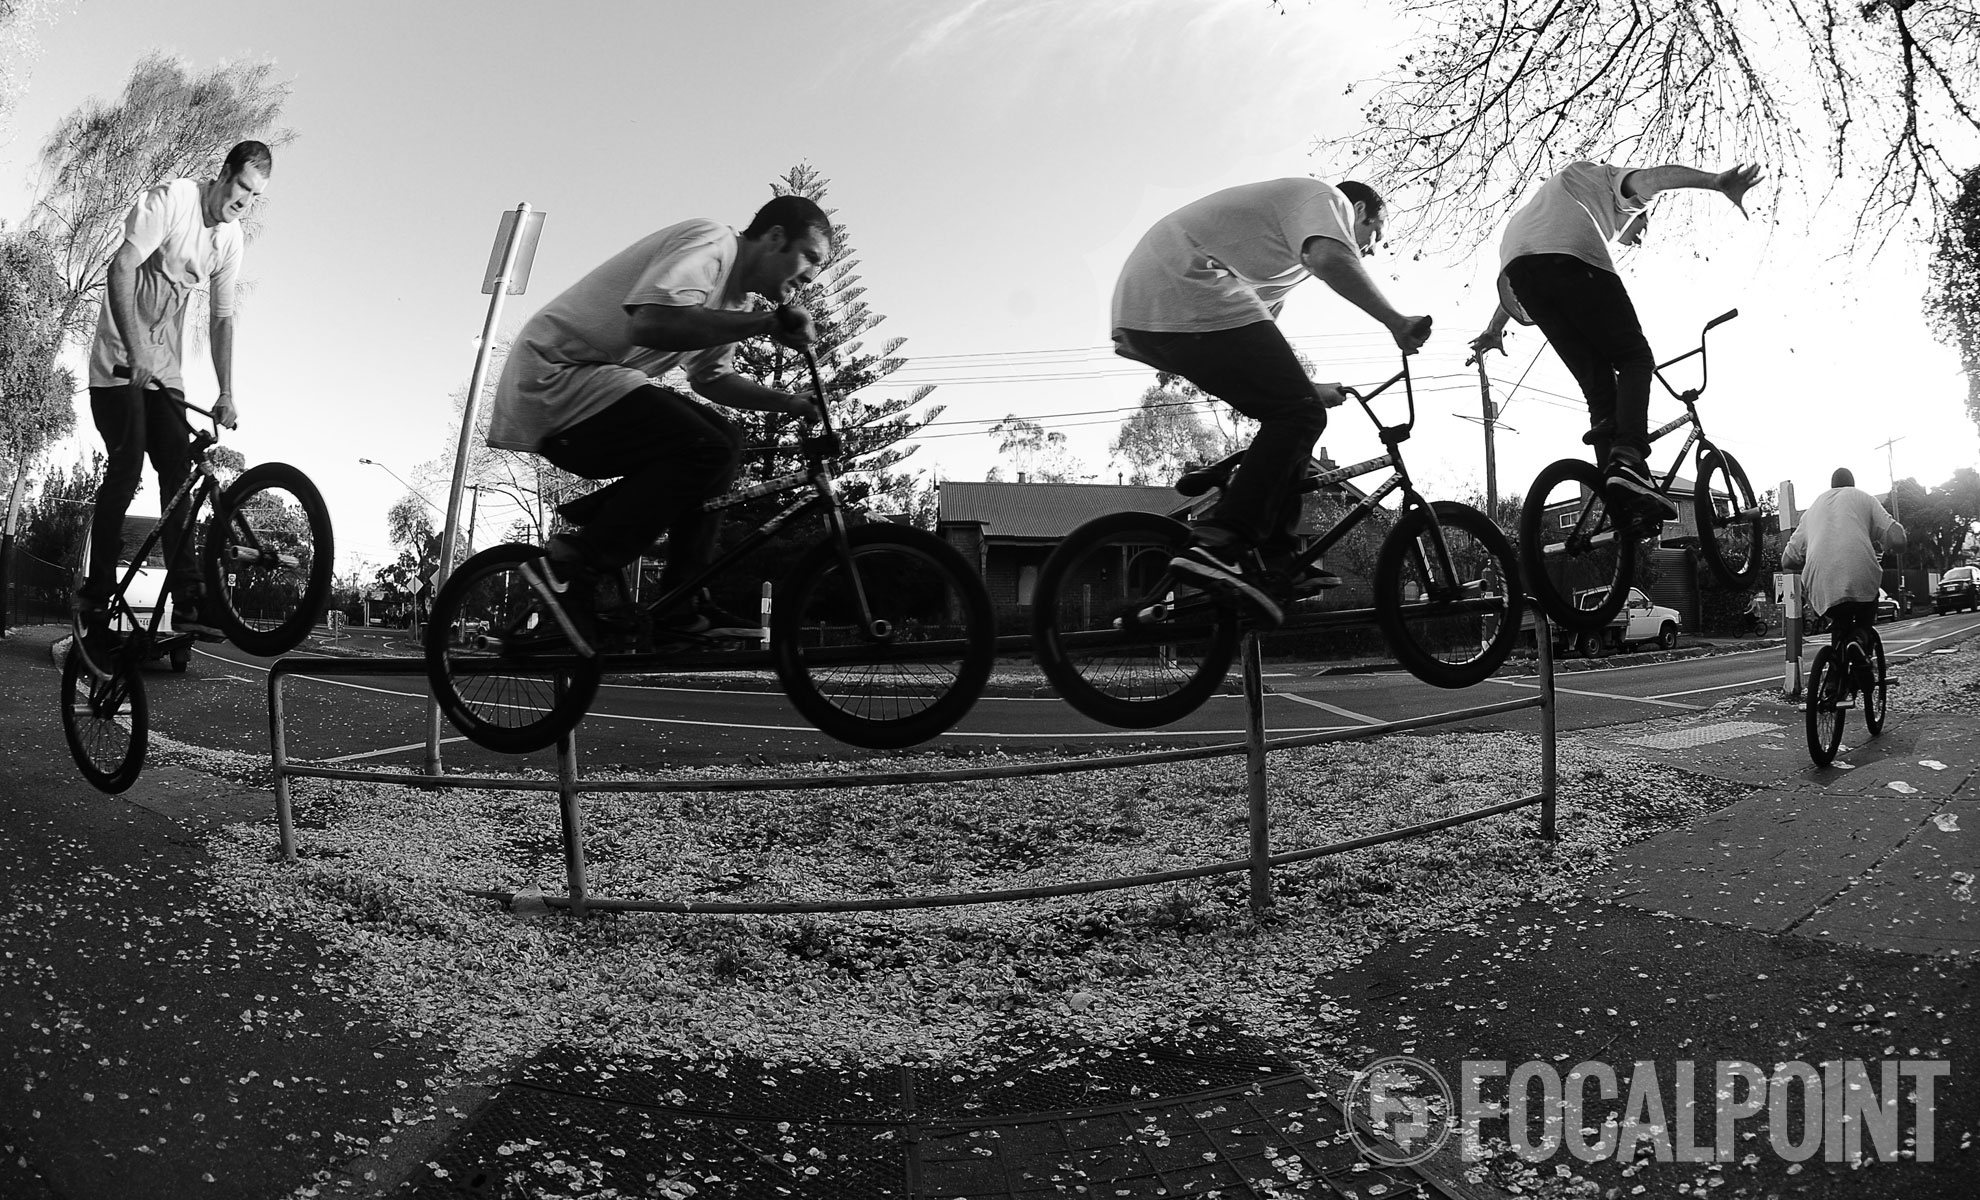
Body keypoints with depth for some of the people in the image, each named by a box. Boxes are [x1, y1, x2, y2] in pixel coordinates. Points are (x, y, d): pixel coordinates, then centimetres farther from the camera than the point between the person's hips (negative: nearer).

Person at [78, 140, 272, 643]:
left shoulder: (231, 238, 5)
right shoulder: (169, 201, -13)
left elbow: (221, 319, 5)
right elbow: (122, 267, -20)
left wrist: (226, 395, -2)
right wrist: (136, 353, -29)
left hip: (165, 369, 6)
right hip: (120, 361, -6)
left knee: (179, 476, -3)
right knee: (126, 471, -13)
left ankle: (187, 600, -5)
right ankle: (96, 597, -6)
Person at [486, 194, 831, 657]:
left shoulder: (736, 298, 17)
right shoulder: (710, 241, -14)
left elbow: (712, 378, 25)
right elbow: (652, 323, -31)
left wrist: (790, 403, 11)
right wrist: (770, 321, -26)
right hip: (554, 378, -11)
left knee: (720, 442, 6)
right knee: (706, 449, -23)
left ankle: (685, 607, 5)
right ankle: (568, 567, -16)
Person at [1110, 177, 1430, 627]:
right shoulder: (1326, 197, 9)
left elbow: (1257, 332, 38)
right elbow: (1330, 258, -17)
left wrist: (1305, 387, 40)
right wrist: (1396, 321, -10)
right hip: (1186, 298, -10)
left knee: (1288, 412, 13)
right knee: (1299, 414, -12)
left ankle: (1275, 559, 10)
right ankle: (1218, 547, -25)